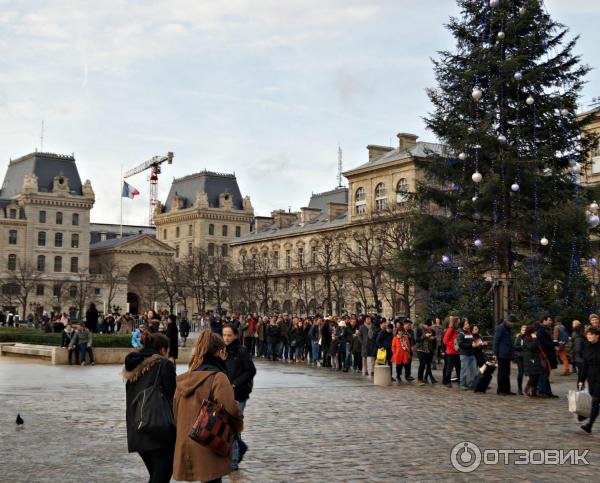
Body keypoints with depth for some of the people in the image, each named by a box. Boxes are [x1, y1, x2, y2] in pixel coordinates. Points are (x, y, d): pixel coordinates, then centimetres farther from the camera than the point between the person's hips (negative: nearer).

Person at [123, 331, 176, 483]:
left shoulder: (133, 368, 13)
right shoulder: (164, 364, -7)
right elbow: (171, 398, -10)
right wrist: (177, 429, -3)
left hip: (137, 432, 7)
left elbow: (130, 401, 17)